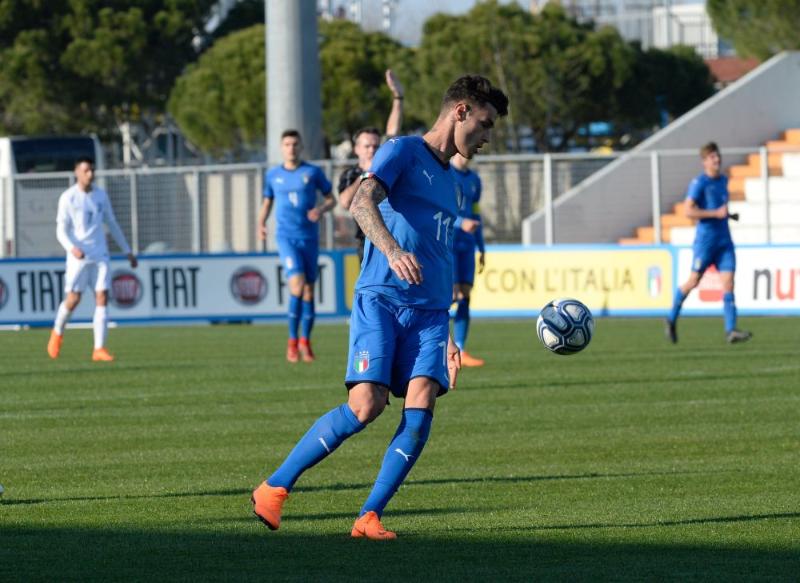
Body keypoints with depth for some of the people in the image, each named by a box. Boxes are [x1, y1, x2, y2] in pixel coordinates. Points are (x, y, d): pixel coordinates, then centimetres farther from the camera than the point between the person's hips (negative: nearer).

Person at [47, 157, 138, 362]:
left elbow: (112, 224, 19)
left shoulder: (101, 195, 8)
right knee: (73, 299, -3)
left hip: (100, 256, 3)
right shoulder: (68, 198, -5)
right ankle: (57, 333, 27)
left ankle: (99, 349, -7)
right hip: (78, 257, -3)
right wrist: (72, 248, -27)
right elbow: (61, 230, -7)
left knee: (102, 298, -7)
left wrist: (127, 251, 19)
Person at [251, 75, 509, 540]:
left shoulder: (450, 182, 25)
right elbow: (363, 202, -18)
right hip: (381, 298, -6)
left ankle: (369, 517, -9)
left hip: (430, 313, 6)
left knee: (421, 406, -15)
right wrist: (393, 251, -35)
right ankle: (275, 488, -4)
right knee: (365, 406, -18)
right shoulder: (403, 152, 2)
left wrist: (447, 340, 27)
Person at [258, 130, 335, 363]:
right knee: (297, 284, -19)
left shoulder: (313, 172, 4)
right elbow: (267, 202, 19)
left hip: (310, 238, 1)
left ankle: (305, 341, 21)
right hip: (286, 237, -1)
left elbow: (331, 199, 10)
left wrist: (321, 209, -12)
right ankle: (292, 341, -8)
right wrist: (261, 223, 1)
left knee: (309, 290, 6)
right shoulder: (273, 175, 8)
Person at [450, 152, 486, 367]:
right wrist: (460, 223, -28)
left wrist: (482, 249, 19)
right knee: (452, 294, -15)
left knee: (465, 296, 0)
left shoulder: (474, 179, 15)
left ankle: (460, 352, -1)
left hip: (466, 245, 6)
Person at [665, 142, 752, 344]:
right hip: (706, 238, -6)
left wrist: (729, 214, 13)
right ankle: (672, 319, 24)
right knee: (694, 281, 3)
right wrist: (716, 213, -20)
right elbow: (689, 211, -18)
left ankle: (730, 330, -12)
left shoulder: (723, 180, 14)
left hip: (724, 240, 6)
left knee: (728, 282, -6)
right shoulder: (699, 183, -9)